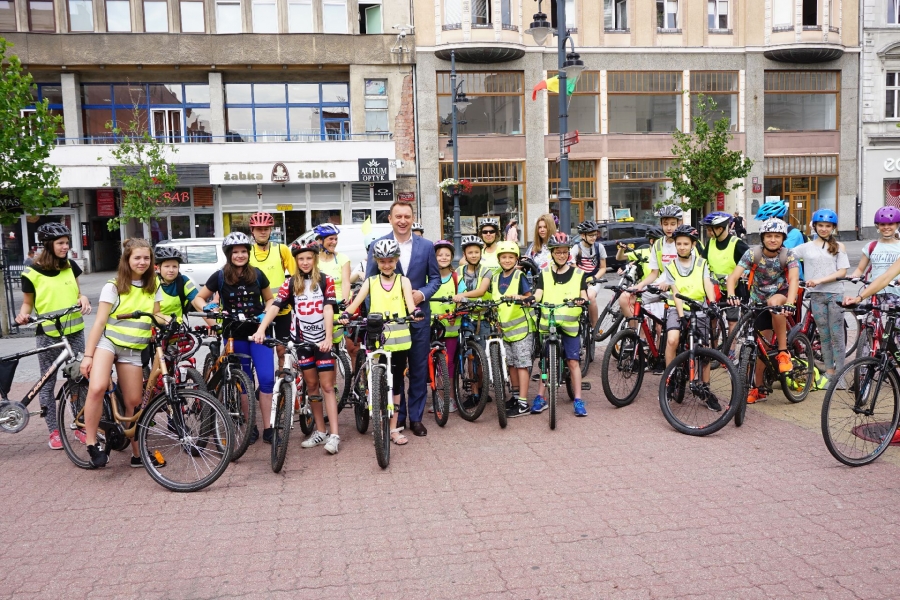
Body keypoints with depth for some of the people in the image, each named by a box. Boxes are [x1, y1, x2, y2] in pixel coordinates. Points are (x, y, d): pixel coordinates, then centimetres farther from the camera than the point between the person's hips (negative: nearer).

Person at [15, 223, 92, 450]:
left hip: (74, 332, 3)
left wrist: (84, 299, -6)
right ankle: (54, 431, 15)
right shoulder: (32, 272, -7)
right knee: (48, 383, 5)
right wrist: (23, 314, -19)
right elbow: (28, 302, 2)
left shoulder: (71, 266, 5)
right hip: (47, 334, -3)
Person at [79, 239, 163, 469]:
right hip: (108, 341, -3)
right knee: (97, 388, -29)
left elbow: (155, 316, 12)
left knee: (134, 402, 5)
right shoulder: (113, 286, -5)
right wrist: (88, 355, -11)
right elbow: (100, 322, -7)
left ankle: (137, 454, 18)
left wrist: (167, 320, -11)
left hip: (133, 349, 4)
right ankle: (91, 444, -16)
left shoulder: (154, 287, 6)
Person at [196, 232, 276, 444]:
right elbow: (199, 298, 6)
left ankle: (268, 428, 1)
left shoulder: (257, 274, 0)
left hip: (258, 332, 0)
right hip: (235, 335, 0)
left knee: (266, 379, -7)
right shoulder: (220, 276, -3)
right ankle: (251, 426, 19)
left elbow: (269, 299, 12)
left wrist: (267, 314, -7)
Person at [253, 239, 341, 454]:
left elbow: (328, 309, -12)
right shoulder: (290, 284, 3)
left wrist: (329, 337, -25)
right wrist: (261, 329, -24)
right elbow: (275, 306, -9)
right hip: (302, 340, 3)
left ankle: (334, 435, -4)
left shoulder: (326, 281, -2)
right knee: (311, 385, 9)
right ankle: (320, 431, 20)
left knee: (327, 386, -3)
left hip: (322, 339, -3)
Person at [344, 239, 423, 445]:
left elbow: (410, 302, -9)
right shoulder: (370, 282, 8)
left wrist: (415, 312, -31)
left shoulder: (403, 281, 6)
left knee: (395, 383, 5)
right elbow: (357, 301, -4)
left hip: (398, 339, 0)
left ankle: (394, 428, 12)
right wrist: (346, 314, -23)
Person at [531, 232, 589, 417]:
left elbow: (583, 296, -3)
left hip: (570, 324, -1)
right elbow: (538, 294, -6)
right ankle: (540, 398, 13)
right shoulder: (544, 274, 7)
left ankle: (578, 400, 6)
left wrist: (581, 299, -27)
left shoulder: (579, 274, 6)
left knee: (573, 361, 1)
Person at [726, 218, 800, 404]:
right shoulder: (753, 253, -15)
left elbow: (794, 279, -31)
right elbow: (734, 276, -25)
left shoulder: (788, 255, -16)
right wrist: (731, 295, -46)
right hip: (758, 302, 2)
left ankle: (783, 352, -24)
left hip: (781, 297, -2)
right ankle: (758, 388, 17)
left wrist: (790, 302, -50)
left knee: (774, 302, -38)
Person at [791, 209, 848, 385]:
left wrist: (820, 280, -15)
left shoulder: (838, 247, 5)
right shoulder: (806, 247, 9)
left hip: (835, 294, -1)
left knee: (837, 335, -1)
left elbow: (842, 272, -4)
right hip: (816, 295, 2)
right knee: (824, 335, 7)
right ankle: (829, 372, 15)